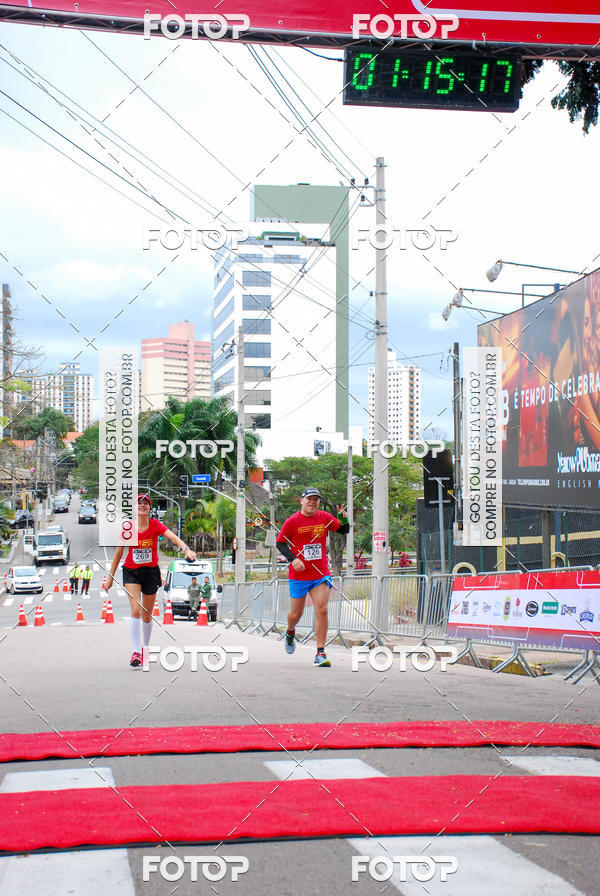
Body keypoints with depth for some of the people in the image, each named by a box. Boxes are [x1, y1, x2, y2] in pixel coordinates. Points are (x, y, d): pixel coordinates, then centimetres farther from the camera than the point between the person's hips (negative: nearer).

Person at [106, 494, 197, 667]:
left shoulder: (155, 525, -9)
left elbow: (173, 537, -26)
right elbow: (118, 552, 3)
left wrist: (186, 549, -45)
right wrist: (111, 576, 7)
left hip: (151, 571, 1)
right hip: (131, 572, -1)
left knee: (147, 615, 10)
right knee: (136, 610, -18)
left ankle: (145, 648, 31)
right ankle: (136, 652, -17)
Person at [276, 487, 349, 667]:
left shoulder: (325, 517, 4)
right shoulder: (292, 521, -5)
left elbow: (344, 531, 14)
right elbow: (280, 543, 0)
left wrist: (344, 520, -9)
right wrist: (293, 559, -15)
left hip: (321, 574, 1)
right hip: (298, 576, -1)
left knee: (322, 609, -14)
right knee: (296, 614, 9)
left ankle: (320, 653, -9)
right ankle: (290, 632, 45)